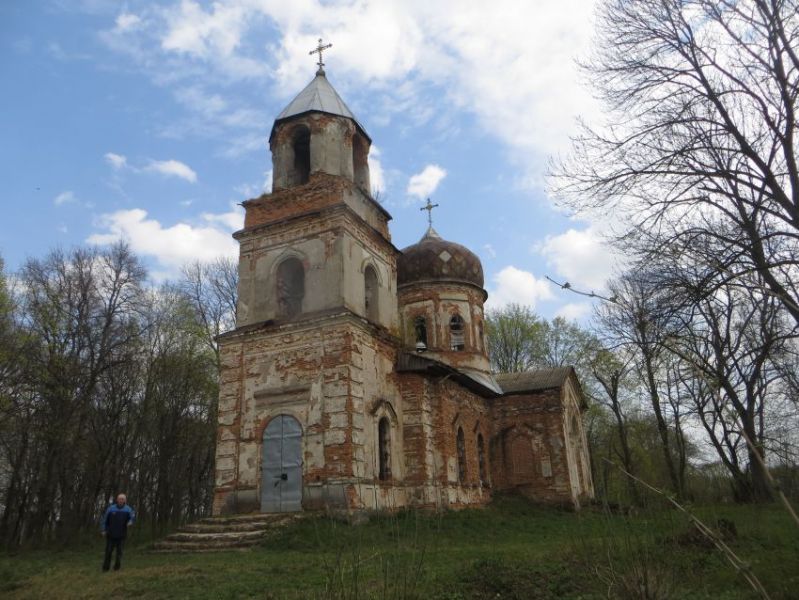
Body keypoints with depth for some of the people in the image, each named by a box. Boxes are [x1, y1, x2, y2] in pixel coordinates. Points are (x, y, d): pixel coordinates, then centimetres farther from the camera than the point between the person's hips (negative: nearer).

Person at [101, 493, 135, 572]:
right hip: (111, 535, 1)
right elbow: (105, 519, 6)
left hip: (121, 535, -1)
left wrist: (130, 522, -36)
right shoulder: (111, 508, 3)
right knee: (108, 551, 5)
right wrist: (103, 530, -3)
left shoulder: (128, 509, 0)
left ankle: (117, 567, 6)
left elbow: (133, 516, -15)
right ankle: (105, 568, 19)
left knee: (119, 552, -2)